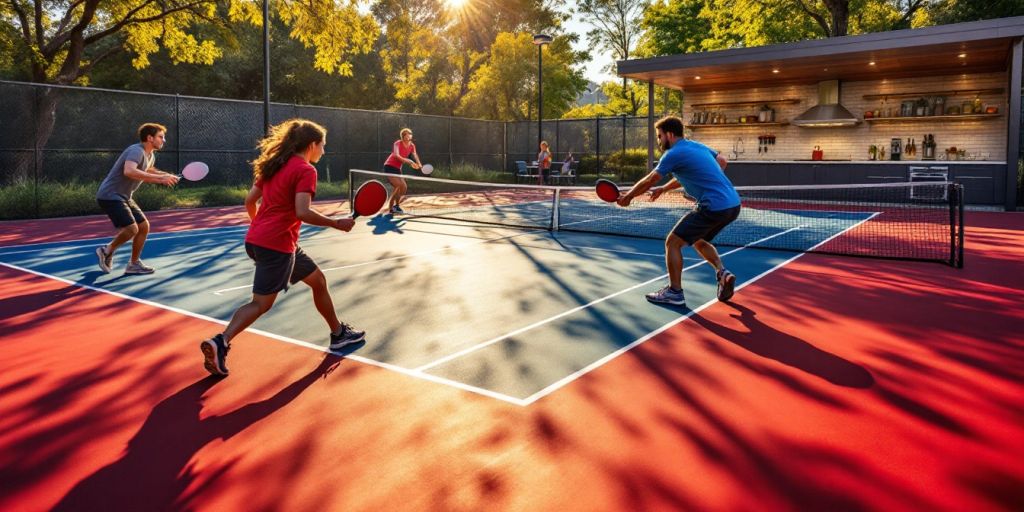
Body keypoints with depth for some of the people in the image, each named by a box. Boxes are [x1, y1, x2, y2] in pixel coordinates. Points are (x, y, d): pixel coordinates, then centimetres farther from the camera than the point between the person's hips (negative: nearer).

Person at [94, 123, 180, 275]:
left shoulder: (150, 156, 9)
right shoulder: (136, 151, -20)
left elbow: (145, 173, 29)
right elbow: (129, 172, -39)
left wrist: (165, 177, 9)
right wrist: (159, 178, -40)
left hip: (124, 197, 10)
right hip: (110, 196, -10)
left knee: (144, 226, 6)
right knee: (131, 229, -19)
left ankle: (134, 264, 16)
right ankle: (107, 251, 7)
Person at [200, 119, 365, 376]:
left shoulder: (274, 165, 14)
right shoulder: (305, 170, -10)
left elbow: (250, 200, 16)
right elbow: (302, 212, -22)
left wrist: (259, 225, 31)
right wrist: (337, 224, -13)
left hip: (257, 238, 9)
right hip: (277, 244, -9)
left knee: (318, 280, 19)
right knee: (261, 302, -3)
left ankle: (338, 333, 29)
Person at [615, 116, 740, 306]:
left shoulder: (673, 154, -7)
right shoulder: (698, 146, 16)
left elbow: (647, 182, -1)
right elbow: (723, 162, 29)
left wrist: (627, 197, 16)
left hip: (714, 207, -9)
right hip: (733, 204, 9)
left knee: (672, 242, 2)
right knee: (699, 241, 28)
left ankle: (674, 292, 7)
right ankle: (722, 273, 10)